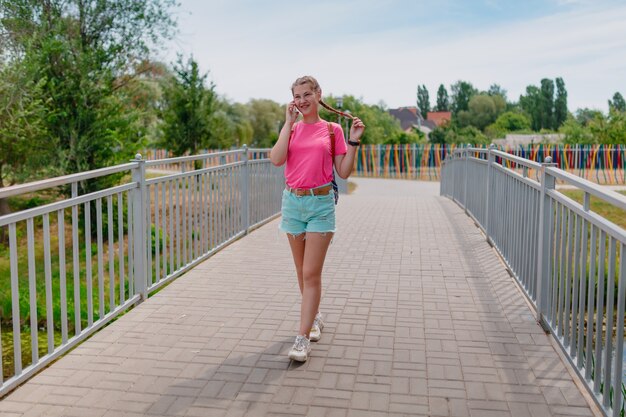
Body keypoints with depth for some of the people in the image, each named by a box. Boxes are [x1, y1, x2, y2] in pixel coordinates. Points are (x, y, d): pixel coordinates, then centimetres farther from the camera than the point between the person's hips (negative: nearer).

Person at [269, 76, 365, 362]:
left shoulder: (332, 130, 2)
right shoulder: (291, 129, 7)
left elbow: (344, 172, 2)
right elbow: (276, 159, -12)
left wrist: (354, 141, -8)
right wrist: (289, 123, -9)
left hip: (321, 203, -3)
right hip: (293, 201, 3)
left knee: (312, 273, -6)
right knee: (302, 270, 15)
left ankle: (303, 338, -2)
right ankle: (314, 316, 37)